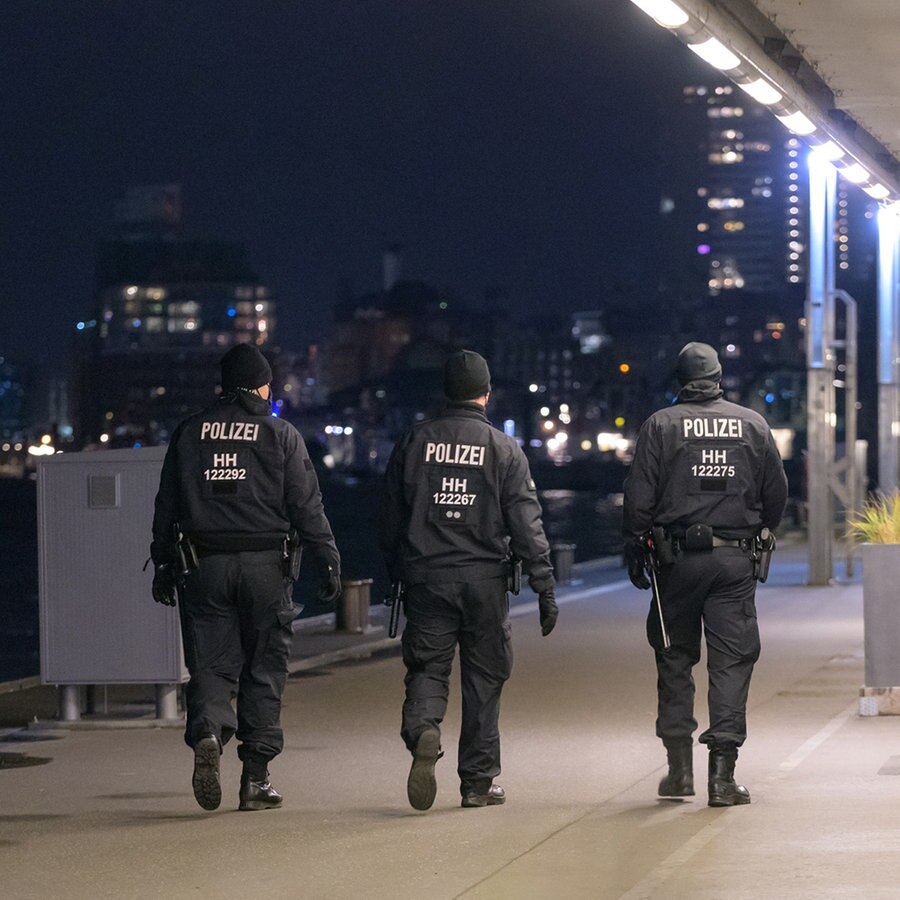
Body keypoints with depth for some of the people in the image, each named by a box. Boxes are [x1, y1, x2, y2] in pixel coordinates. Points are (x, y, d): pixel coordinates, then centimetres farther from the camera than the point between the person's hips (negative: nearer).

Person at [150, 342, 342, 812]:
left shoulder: (190, 432, 9)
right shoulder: (281, 434, 1)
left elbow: (166, 506, 10)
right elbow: (306, 506, -3)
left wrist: (163, 566, 15)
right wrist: (328, 562, 2)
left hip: (204, 565, 2)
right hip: (266, 564, -2)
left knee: (211, 664, 6)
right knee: (264, 668, 5)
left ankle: (207, 733, -24)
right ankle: (256, 775, 4)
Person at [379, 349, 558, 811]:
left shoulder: (413, 443, 5)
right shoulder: (504, 449, -1)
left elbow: (390, 519, 8)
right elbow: (527, 525, -5)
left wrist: (397, 574, 19)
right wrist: (545, 588, -2)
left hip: (426, 576, 1)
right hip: (484, 578, -1)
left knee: (427, 668, 5)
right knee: (483, 677, 8)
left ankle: (422, 730, -27)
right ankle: (478, 781, 11)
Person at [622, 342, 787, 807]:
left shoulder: (660, 425, -1)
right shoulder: (753, 424, 4)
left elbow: (639, 496, -3)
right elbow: (777, 494, 9)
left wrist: (634, 551, 6)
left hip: (679, 558, -1)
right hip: (736, 559, 1)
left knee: (675, 659, 11)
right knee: (731, 662, 1)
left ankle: (679, 768, 10)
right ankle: (723, 774, -5)